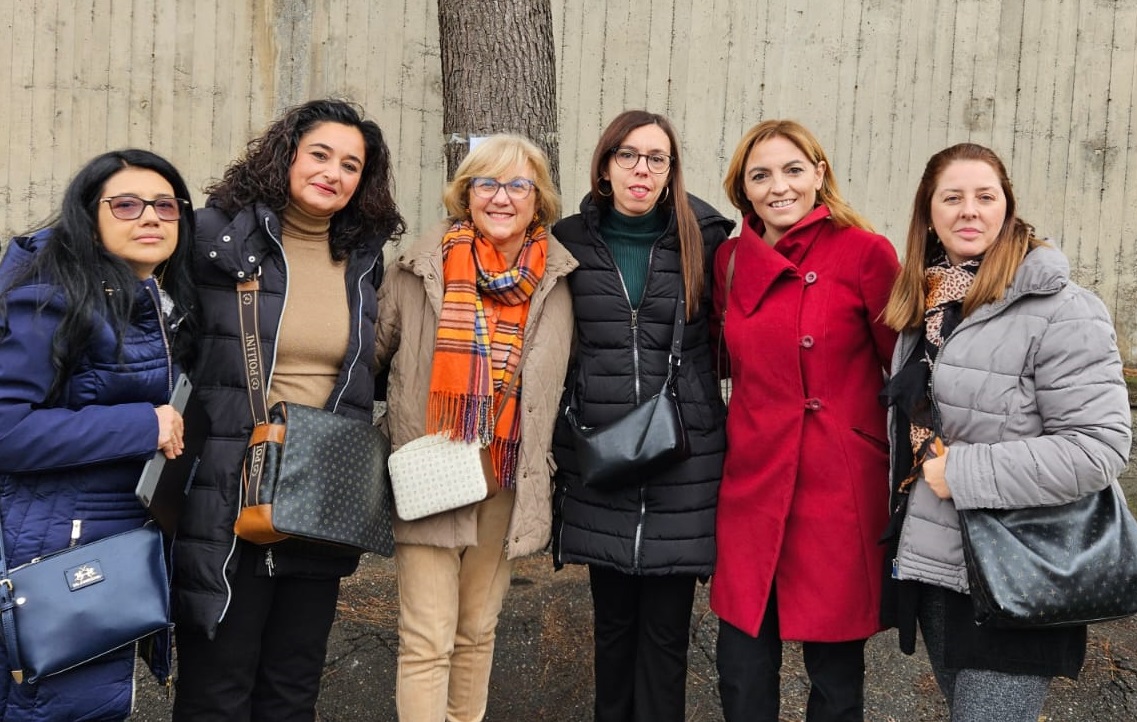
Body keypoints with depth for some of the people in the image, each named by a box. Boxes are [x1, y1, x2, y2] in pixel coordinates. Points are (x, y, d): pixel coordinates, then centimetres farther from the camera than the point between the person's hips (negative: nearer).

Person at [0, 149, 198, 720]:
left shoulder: (165, 305, 9)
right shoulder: (55, 298, -16)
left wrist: (172, 429, 1)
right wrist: (141, 427, -21)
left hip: (133, 538, 8)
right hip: (60, 547, -8)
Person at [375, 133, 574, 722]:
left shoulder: (558, 281, 2)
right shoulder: (420, 269, -4)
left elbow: (561, 383, 13)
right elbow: (372, 355, 4)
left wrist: (549, 458, 10)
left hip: (510, 482, 3)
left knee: (478, 631, 16)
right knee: (427, 642, -4)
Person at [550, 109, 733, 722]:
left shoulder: (703, 242, 1)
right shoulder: (571, 242, 5)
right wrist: (561, 432, 7)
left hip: (684, 463, -1)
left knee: (665, 630, 4)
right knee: (612, 621, 13)